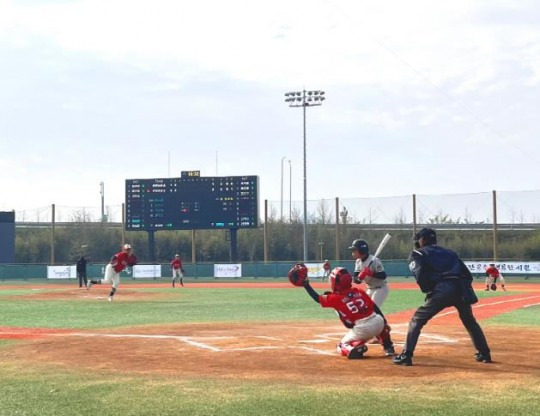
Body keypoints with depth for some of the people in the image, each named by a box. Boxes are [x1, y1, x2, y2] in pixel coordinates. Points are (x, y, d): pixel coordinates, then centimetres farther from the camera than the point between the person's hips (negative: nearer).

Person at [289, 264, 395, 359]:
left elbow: (317, 298, 8)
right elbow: (375, 307, 10)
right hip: (378, 321, 5)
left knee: (342, 346, 20)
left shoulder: (336, 298, -1)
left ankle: (354, 349, -16)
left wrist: (305, 284, 16)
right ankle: (388, 348, 28)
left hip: (362, 329, -5)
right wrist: (385, 323, 16)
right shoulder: (359, 292, 11)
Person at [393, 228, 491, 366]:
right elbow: (468, 275, 22)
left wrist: (427, 290, 6)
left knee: (417, 320, 4)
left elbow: (420, 275, -4)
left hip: (441, 289, -5)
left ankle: (406, 356, -4)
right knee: (470, 322, 27)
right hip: (461, 289, 5)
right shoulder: (449, 253, 32)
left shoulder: (417, 254, 17)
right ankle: (484, 354, 28)